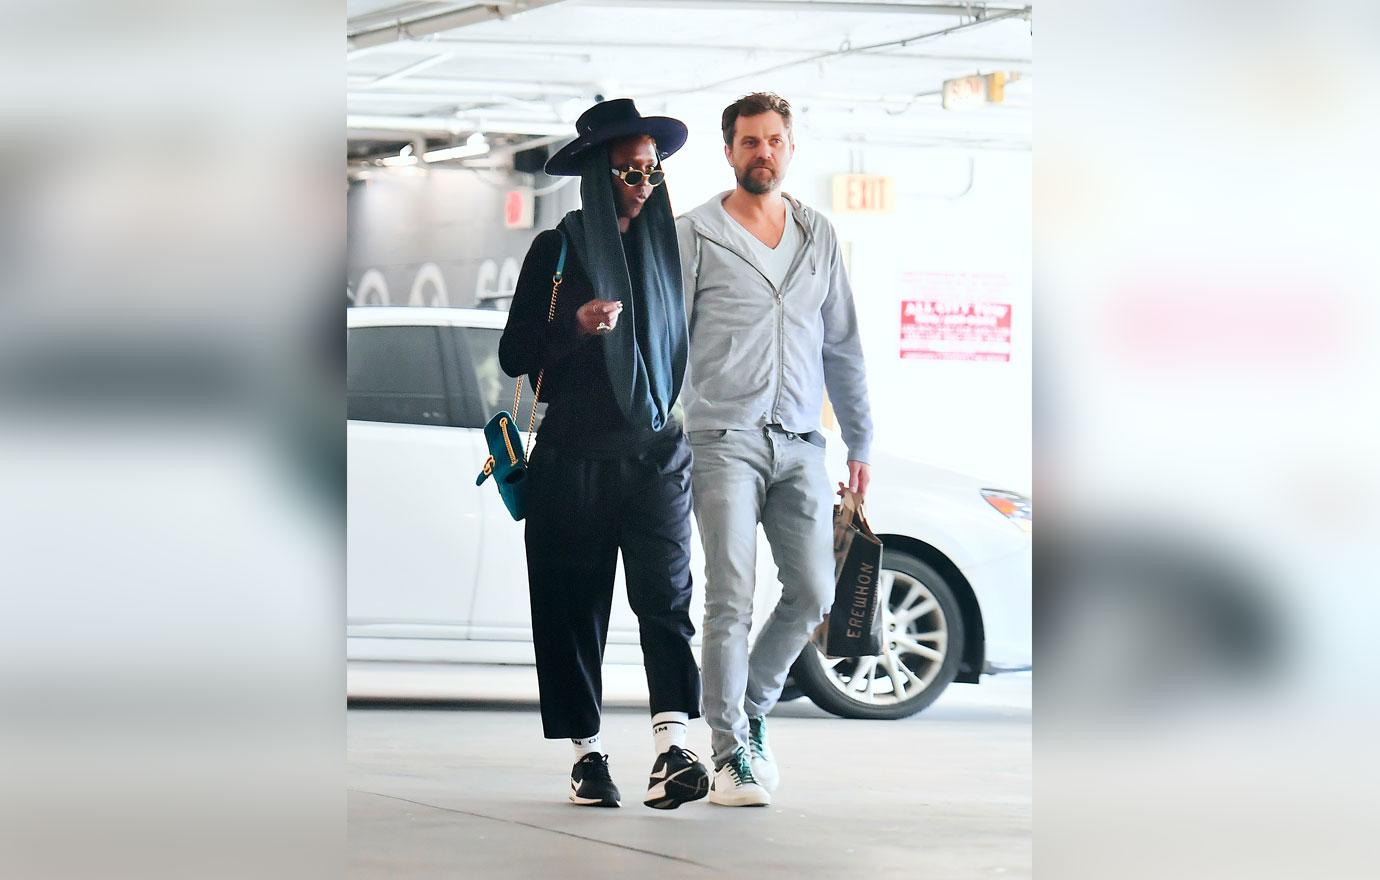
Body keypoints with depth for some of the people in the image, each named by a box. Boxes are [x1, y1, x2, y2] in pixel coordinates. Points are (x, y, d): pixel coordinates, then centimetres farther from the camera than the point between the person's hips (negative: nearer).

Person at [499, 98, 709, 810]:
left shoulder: (666, 246, 14)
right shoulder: (558, 250, 3)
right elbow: (514, 355, 1)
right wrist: (577, 326, -15)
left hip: (659, 455, 2)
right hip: (574, 459, -2)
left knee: (666, 596, -13)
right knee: (575, 608, 1)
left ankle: (670, 752, -24)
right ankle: (587, 753, 10)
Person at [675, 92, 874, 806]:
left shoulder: (819, 237, 15)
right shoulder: (695, 235, 2)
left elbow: (842, 346, 20)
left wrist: (859, 442, 18)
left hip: (800, 445, 4)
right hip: (725, 440, -4)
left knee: (812, 594, 0)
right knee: (731, 600, -9)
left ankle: (751, 708, 22)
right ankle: (730, 754, -3)